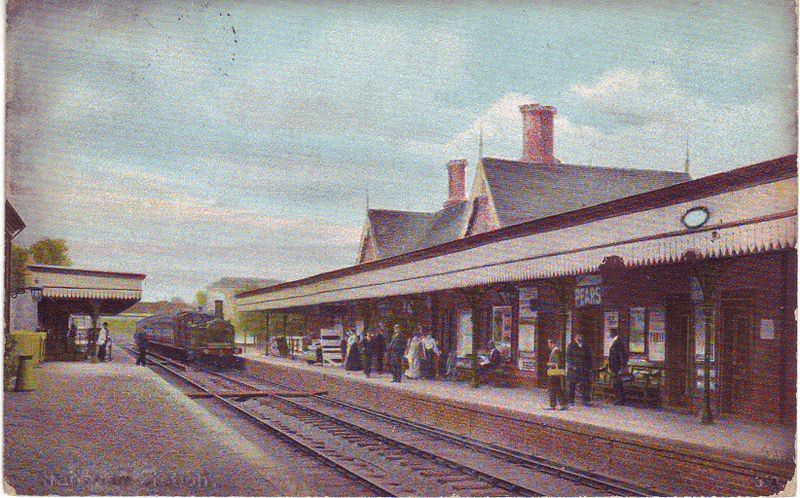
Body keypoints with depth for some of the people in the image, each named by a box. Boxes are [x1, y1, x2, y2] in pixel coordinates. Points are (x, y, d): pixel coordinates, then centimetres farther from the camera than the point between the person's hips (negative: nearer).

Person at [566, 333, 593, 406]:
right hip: (573, 369, -2)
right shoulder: (571, 345, 4)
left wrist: (589, 368, 5)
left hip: (584, 370, 2)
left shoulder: (586, 346, 13)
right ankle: (570, 400, 8)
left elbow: (589, 358, 16)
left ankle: (586, 400, -2)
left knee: (585, 385, -5)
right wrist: (572, 366, -12)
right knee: (571, 385, 0)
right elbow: (568, 356, -1)